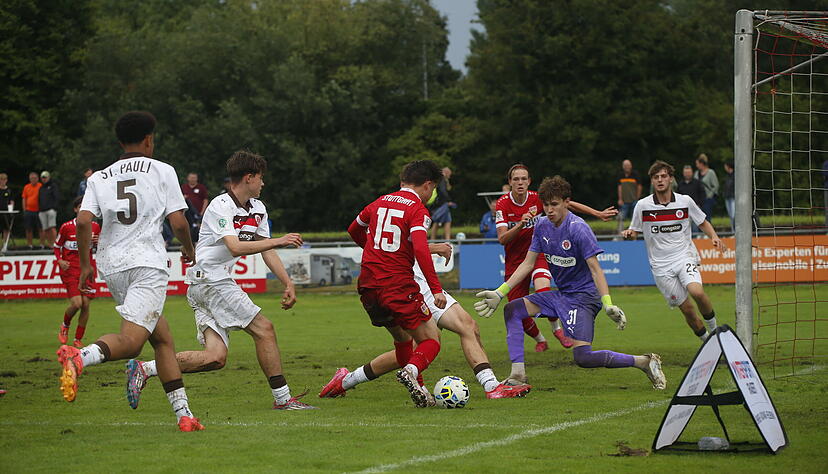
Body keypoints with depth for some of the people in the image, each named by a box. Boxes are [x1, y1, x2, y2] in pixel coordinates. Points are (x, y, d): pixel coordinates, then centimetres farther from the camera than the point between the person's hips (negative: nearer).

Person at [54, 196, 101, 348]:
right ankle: (65, 327, 17)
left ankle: (78, 340, 9)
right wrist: (60, 260, -9)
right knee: (76, 303, -15)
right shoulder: (66, 227, -5)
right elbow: (57, 246, 8)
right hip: (70, 269, -3)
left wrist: (98, 243, -6)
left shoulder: (95, 227, 3)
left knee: (86, 304, -4)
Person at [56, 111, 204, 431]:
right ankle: (80, 357, -44)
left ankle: (183, 414, 10)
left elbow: (83, 221, 0)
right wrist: (189, 249, 21)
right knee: (130, 341, -16)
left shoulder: (99, 178, 14)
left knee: (162, 339, 14)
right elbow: (178, 223, 1)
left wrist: (85, 265, 9)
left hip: (112, 267, 5)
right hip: (147, 263, -5)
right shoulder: (162, 171, 6)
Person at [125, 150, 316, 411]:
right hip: (209, 279, -9)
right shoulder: (220, 207, -13)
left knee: (215, 357, -4)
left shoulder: (258, 208, 15)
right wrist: (278, 241, -25)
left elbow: (267, 251, 19)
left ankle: (143, 369, 0)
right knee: (263, 329, -11)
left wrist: (288, 284, 9)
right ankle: (283, 398, -6)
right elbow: (235, 247, -25)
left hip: (219, 282, 9)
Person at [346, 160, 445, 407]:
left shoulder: (380, 202, 15)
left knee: (402, 338, 23)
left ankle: (419, 391, 20)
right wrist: (436, 289, -21)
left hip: (367, 285, 7)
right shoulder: (417, 210, -6)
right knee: (431, 340, -1)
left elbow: (354, 230, 31)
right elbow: (420, 249, -21)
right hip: (398, 284, -7)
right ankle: (411, 371, -28)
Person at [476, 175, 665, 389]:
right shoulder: (542, 225, 4)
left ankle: (644, 362, -10)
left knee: (582, 356, -21)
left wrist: (608, 304, -33)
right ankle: (518, 374, -3)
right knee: (512, 310, 1)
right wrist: (499, 293, 4)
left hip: (583, 296, -8)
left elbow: (595, 269, -22)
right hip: (561, 294, 8)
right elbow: (527, 264, 10)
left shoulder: (578, 229, -18)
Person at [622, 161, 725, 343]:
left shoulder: (685, 201, 2)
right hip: (661, 265, 0)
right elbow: (634, 231, 11)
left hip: (685, 257, 0)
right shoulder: (642, 206, 0)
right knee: (687, 309, -4)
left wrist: (714, 237, -3)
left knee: (696, 291, -29)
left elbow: (703, 223, 16)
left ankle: (714, 329, -5)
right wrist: (629, 234, -13)